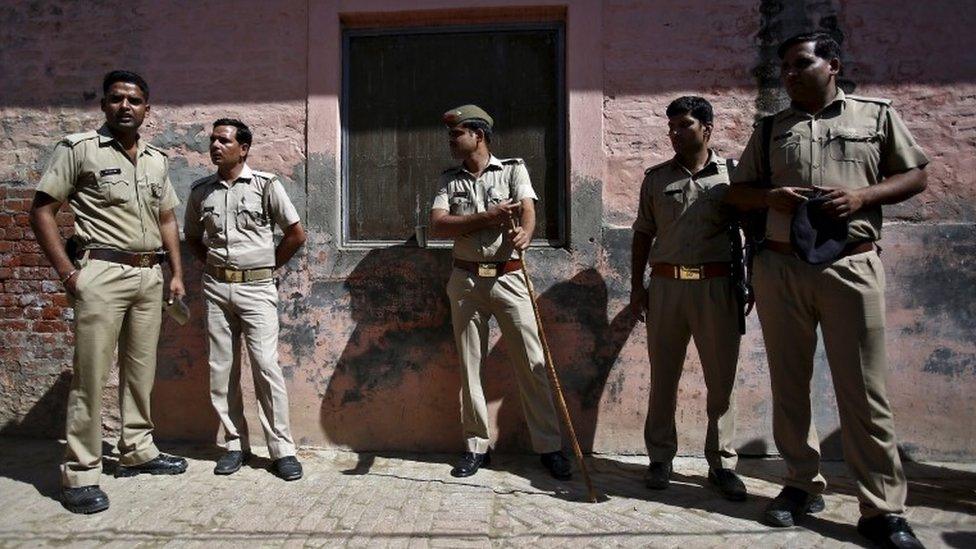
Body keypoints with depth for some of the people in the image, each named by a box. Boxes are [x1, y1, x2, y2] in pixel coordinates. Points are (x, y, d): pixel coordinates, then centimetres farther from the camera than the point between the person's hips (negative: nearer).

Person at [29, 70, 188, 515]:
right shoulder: (79, 148, -2)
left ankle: (137, 451, 26)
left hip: (150, 274, 6)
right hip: (102, 273, -5)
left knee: (141, 369, 12)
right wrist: (68, 272, -11)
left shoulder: (156, 159, 14)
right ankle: (80, 474, 7)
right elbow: (41, 211, -3)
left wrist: (177, 274, 11)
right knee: (91, 373, -3)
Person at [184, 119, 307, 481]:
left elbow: (296, 234, -1)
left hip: (256, 288, -4)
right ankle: (235, 444, 19)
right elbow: (192, 237, 22)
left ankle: (282, 450, 1)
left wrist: (267, 267, 2)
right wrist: (212, 265, 9)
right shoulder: (200, 190, 8)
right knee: (221, 370, 6)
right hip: (216, 288, 4)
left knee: (266, 366, -7)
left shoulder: (265, 185, -3)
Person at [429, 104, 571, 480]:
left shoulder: (512, 169, 4)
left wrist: (524, 234, -37)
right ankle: (477, 446, 19)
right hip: (466, 279, 3)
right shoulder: (450, 180, 11)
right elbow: (436, 226, -4)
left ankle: (550, 447, 8)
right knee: (470, 365, 7)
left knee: (532, 363, -2)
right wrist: (487, 217, -16)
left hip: (509, 277, -3)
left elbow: (528, 209, -13)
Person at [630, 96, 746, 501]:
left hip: (717, 285, -1)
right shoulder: (656, 178, 10)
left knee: (721, 378, 4)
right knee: (663, 376, 7)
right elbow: (643, 234, 12)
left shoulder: (732, 173, 4)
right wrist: (636, 286, 7)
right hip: (666, 285, 2)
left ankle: (722, 463, 18)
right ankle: (660, 458, 19)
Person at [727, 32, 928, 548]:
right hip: (780, 268, 3)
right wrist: (769, 197, -7)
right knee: (789, 383, 7)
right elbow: (736, 190, 15)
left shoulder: (876, 114, 10)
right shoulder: (769, 128, 15)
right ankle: (803, 483, 22)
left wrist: (863, 195, -10)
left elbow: (915, 176, 9)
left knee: (863, 389, -3)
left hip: (851, 267, -2)